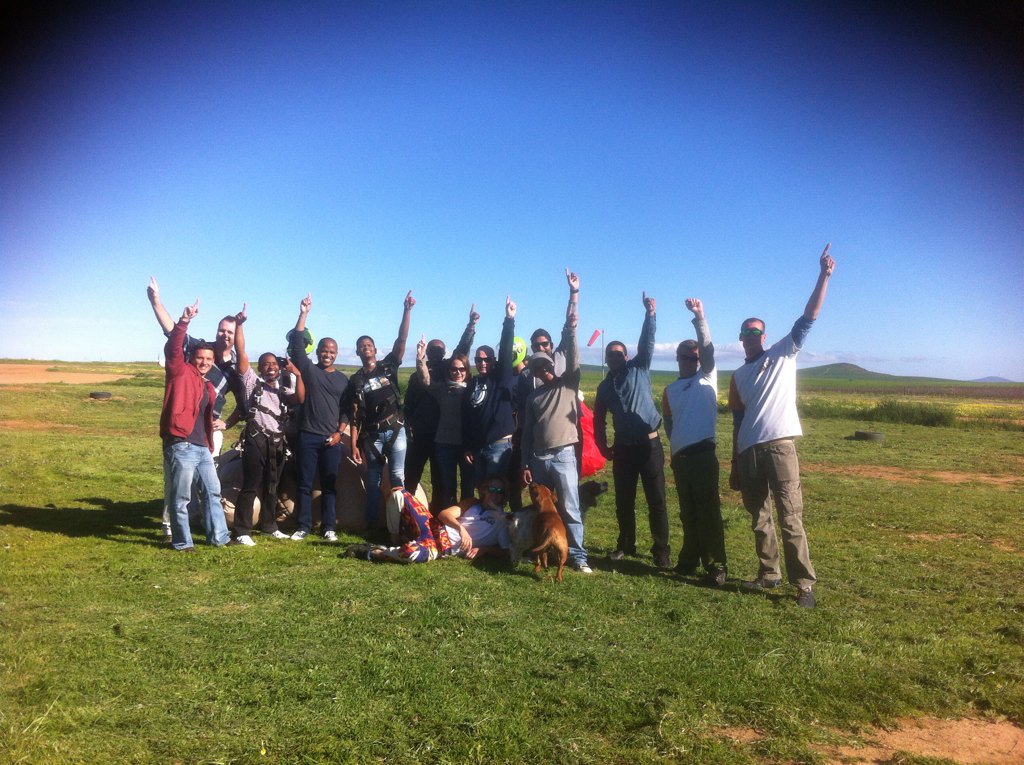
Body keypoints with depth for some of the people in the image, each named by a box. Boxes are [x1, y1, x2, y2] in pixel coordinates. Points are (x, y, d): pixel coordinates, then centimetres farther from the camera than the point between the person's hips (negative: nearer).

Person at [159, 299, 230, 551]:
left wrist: (210, 443, 23)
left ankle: (219, 537, 20)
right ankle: (182, 542, 10)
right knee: (180, 498, 0)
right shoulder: (181, 373, -2)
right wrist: (184, 321, -27)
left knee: (213, 492, 12)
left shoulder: (208, 386, 18)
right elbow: (173, 349, -18)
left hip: (202, 448, 8)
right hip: (181, 447, -8)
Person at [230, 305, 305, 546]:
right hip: (256, 439, -5)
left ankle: (268, 525, 27)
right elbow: (241, 353, -1)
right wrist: (239, 324, -6)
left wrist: (297, 374, -11)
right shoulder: (252, 381, 8)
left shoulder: (283, 391, 18)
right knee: (250, 486, -7)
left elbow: (300, 398, -2)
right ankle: (241, 532, -4)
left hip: (277, 442, 5)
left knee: (271, 487, 15)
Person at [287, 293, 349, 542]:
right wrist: (303, 314, -9)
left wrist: (340, 432, -1)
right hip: (307, 436, -1)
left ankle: (329, 527, 9)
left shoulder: (342, 379, 11)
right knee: (305, 483, 3)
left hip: (331, 439, 1)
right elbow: (296, 343, -5)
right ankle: (304, 526, 10)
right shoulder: (308, 369, 6)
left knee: (329, 485, 4)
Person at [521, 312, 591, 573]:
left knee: (569, 509, -4)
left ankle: (577, 555, 0)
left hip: (564, 456, -3)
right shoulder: (533, 396, 15)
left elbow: (573, 359, -11)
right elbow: (527, 432, 13)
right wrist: (526, 464, 8)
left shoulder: (568, 384, 7)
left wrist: (570, 332, -26)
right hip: (538, 459, 4)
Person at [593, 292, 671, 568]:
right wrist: (603, 447, 9)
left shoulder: (639, 369, 5)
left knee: (656, 501, -1)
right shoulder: (604, 386, 14)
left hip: (649, 444, -4)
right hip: (623, 448, 4)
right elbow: (599, 421, 18)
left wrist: (650, 314, -20)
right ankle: (626, 545, 25)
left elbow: (647, 342, -9)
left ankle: (661, 550, 7)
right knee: (623, 502, 10)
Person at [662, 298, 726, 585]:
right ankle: (690, 558, 24)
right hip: (680, 455, 5)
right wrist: (676, 443, 12)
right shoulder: (670, 390, 17)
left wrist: (699, 317, -21)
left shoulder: (707, 378, 5)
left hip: (703, 451, -5)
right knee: (687, 511, 13)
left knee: (708, 509, -6)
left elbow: (708, 348, -10)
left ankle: (715, 565, -2)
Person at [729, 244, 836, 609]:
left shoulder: (784, 354, 9)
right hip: (748, 452, 5)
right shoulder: (738, 376, 19)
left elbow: (808, 318, -1)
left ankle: (804, 584, -2)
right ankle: (769, 573, 24)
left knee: (790, 518, -7)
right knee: (758, 519, 11)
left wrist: (824, 276, -9)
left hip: (779, 446, -5)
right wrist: (735, 465, 16)